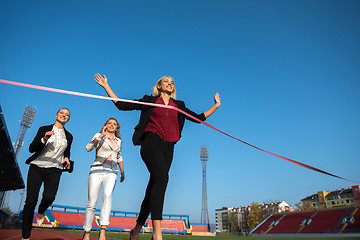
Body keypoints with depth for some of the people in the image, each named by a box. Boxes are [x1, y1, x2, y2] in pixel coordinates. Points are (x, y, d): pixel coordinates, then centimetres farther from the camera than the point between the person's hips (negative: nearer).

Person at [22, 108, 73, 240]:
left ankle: (41, 212, 15)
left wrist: (66, 159, 1)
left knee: (49, 197, -23)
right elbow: (31, 148, 0)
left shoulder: (69, 136, 13)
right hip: (37, 166, -1)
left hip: (54, 170, 1)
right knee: (31, 200, -6)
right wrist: (44, 139, -16)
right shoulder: (44, 129, 6)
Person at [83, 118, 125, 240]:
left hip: (111, 172, 2)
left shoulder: (118, 141, 19)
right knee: (92, 203, -5)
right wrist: (102, 135, -15)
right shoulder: (99, 136, 8)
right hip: (97, 170, -2)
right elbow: (88, 148, -9)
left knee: (108, 195, -27)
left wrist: (122, 172, 36)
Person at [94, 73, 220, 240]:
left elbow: (199, 118, 24)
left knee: (154, 188, 2)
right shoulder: (150, 101, 12)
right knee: (162, 177, -29)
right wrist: (106, 87, 8)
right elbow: (122, 105, 9)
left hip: (167, 148, 4)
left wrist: (216, 105, 27)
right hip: (151, 143, -4)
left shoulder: (179, 106, 21)